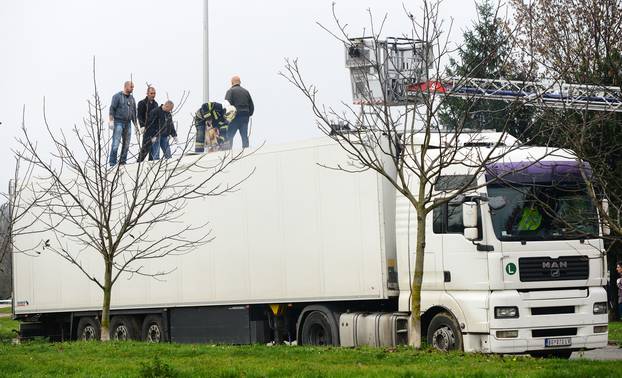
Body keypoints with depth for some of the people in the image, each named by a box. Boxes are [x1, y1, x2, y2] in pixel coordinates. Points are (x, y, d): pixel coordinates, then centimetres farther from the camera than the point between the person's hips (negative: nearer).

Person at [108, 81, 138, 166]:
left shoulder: (131, 98, 16)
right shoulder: (117, 96, -3)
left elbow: (134, 111, 22)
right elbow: (112, 109, -7)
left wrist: (135, 124, 19)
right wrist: (111, 121, -15)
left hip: (128, 123, 6)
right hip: (118, 122, -6)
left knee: (126, 144, 5)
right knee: (116, 143, -11)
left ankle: (123, 161, 13)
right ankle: (112, 162, -11)